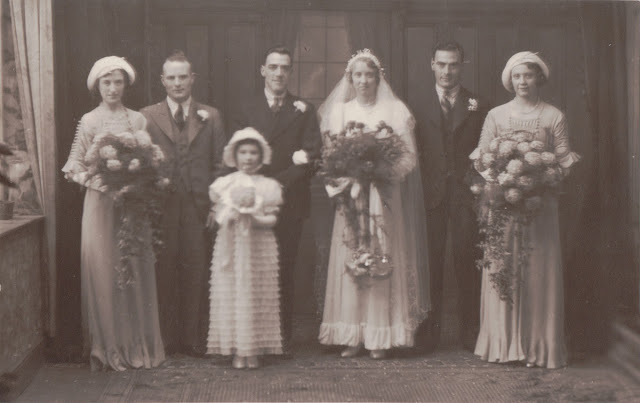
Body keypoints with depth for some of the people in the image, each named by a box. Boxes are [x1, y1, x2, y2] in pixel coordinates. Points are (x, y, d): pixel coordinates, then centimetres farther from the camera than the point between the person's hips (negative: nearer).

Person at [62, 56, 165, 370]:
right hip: (100, 204, -2)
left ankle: (138, 346, 11)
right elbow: (74, 167, 0)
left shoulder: (138, 120, 8)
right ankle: (108, 350, 5)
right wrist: (95, 180, -16)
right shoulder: (89, 121, 1)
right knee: (103, 272, -2)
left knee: (137, 272, 3)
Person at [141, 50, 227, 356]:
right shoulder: (147, 117, 7)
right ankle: (166, 339, 10)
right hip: (162, 208, -1)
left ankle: (194, 339, 11)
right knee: (164, 272, 0)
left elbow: (220, 165, 8)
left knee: (197, 272, 2)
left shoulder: (211, 117, 11)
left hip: (199, 207, 1)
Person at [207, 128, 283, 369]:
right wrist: (235, 211, -16)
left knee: (258, 298, -1)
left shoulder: (269, 186, 6)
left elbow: (272, 219, 0)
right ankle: (237, 351, 4)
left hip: (260, 249, 0)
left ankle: (254, 350, 6)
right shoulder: (224, 184, 6)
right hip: (231, 247, 0)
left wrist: (253, 216, -17)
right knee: (232, 295, -2)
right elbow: (219, 217, 2)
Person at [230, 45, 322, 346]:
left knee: (285, 270, 0)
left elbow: (312, 157, 0)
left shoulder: (304, 111, 10)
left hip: (290, 201, 0)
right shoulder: (246, 109, 12)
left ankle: (283, 336, 7)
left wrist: (278, 183, -11)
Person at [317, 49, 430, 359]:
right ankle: (352, 336, 3)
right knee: (349, 262, -2)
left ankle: (381, 337, 2)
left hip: (384, 196, -2)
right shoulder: (339, 111, 11)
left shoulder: (395, 111, 5)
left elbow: (407, 155, 1)